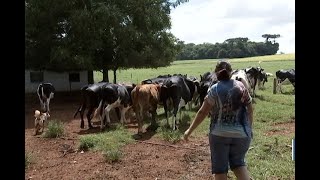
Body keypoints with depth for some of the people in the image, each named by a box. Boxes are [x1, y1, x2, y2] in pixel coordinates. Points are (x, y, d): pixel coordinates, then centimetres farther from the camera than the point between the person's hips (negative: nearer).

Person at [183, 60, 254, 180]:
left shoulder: (214, 90, -8)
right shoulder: (241, 86, 2)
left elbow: (202, 112, -10)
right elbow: (250, 110, 6)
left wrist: (190, 130, -2)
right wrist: (249, 128, 19)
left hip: (219, 134, -3)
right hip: (241, 134, 3)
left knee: (220, 168, 11)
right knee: (238, 163, 23)